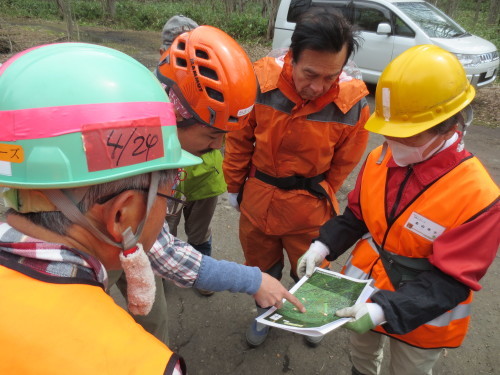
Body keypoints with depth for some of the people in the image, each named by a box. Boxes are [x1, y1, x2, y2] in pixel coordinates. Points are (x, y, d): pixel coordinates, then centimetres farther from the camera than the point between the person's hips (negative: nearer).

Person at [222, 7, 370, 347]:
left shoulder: (352, 104, -21)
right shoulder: (260, 82, -20)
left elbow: (343, 163, -3)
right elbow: (239, 141, -4)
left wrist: (317, 196, 7)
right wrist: (234, 186, 7)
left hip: (309, 207, -1)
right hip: (257, 200, 1)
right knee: (261, 268, 23)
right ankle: (265, 313, 53)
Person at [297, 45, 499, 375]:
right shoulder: (380, 159, -12)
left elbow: (449, 281, -26)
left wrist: (386, 310, -37)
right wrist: (324, 245, -13)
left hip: (423, 317, -4)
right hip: (365, 285, 5)